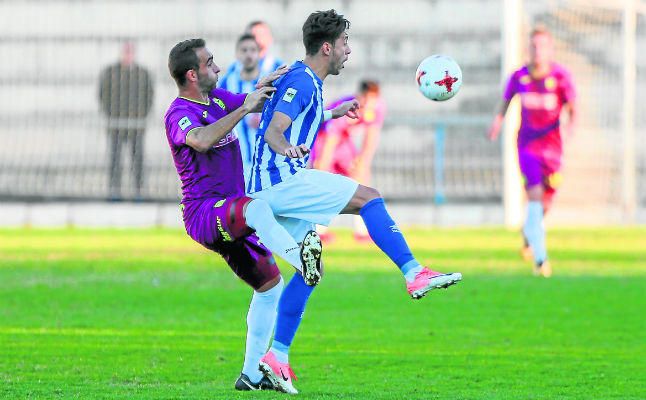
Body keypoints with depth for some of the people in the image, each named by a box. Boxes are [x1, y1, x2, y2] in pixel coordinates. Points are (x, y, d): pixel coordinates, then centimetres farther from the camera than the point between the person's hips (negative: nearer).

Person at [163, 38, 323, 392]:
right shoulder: (179, 114, -13)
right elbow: (201, 139, -36)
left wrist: (264, 87, 7)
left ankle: (252, 374, 19)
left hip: (228, 218, 10)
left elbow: (260, 104, 27)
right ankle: (300, 259, -66)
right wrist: (243, 108, -33)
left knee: (270, 286, 15)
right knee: (255, 207, -40)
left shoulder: (216, 99, 14)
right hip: (204, 213, -10)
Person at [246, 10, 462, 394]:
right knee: (369, 197, -13)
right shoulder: (301, 81, -13)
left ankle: (278, 357, 9)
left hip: (277, 188, 11)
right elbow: (273, 131, -26)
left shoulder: (306, 81, 18)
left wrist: (332, 114, 48)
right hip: (283, 180, -11)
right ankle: (414, 273, -18)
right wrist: (287, 149, -47)